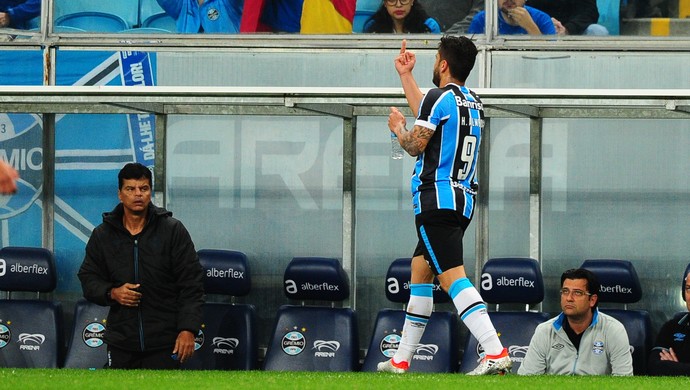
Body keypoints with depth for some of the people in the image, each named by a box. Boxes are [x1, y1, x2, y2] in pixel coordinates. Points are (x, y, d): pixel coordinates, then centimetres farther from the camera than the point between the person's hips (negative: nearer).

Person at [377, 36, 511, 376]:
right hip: (464, 200, 9)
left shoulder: (439, 98, -10)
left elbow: (415, 145, -10)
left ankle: (495, 352, -33)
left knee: (452, 277, -18)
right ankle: (401, 360, 24)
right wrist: (405, 76, 44)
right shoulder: (473, 103, 17)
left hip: (437, 199, -9)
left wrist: (397, 127, 11)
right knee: (419, 270, 19)